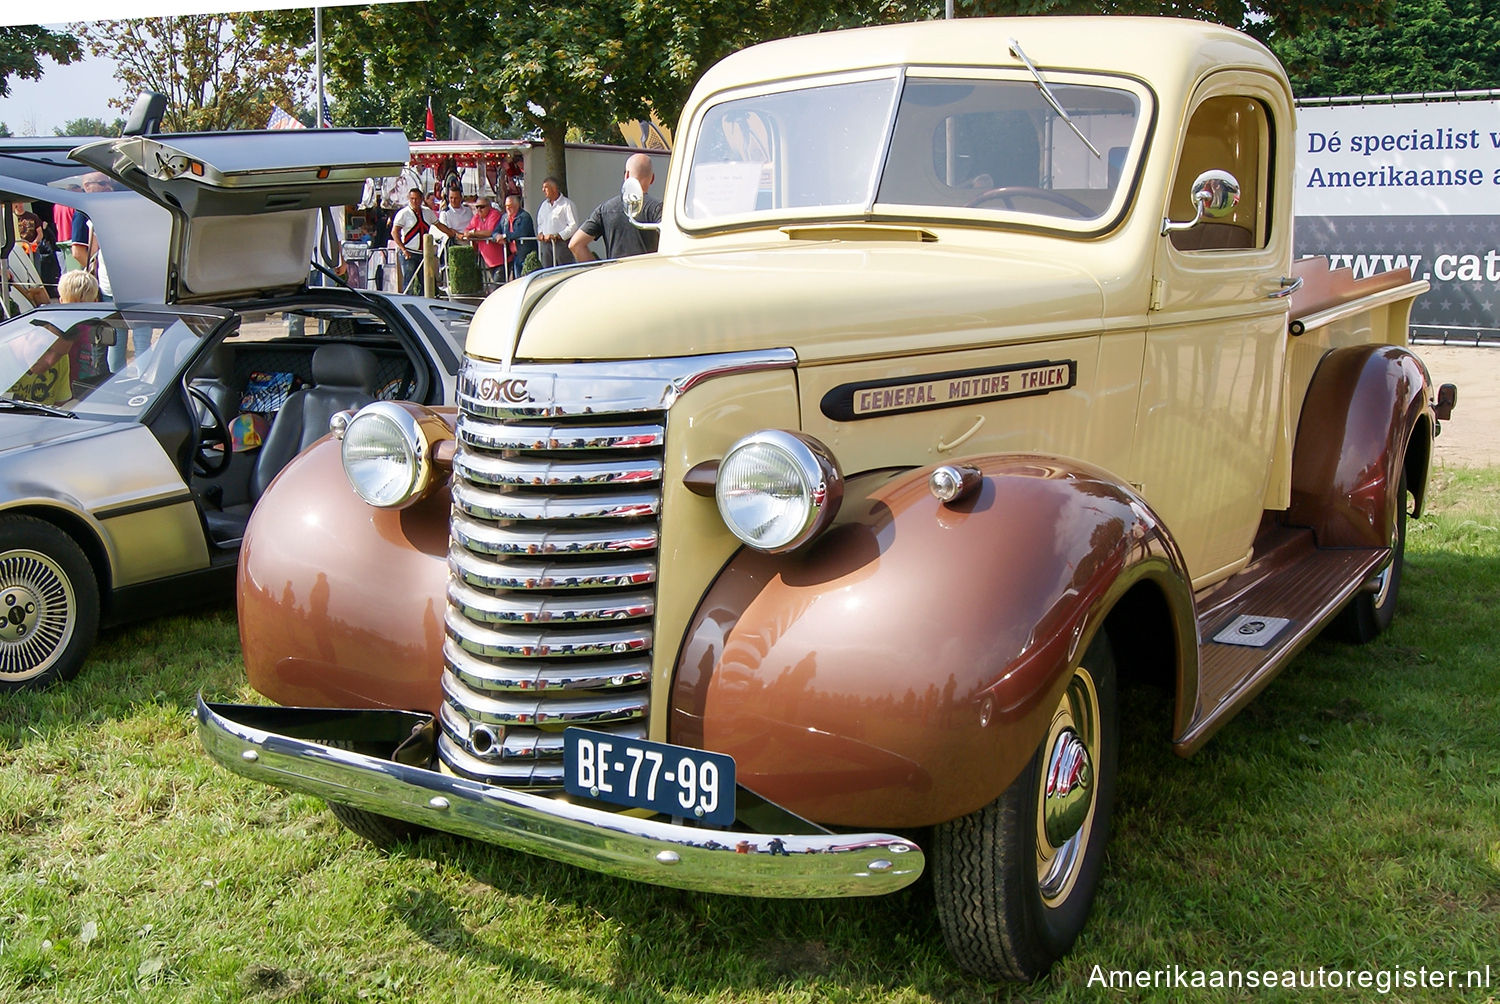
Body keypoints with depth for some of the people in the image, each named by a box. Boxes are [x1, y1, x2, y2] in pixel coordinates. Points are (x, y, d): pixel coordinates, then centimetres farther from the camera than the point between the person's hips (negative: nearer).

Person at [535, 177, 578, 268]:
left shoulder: (567, 204, -5)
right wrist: (540, 233, 9)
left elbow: (573, 225, -12)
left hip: (562, 243, -7)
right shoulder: (544, 205, 18)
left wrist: (558, 236, -18)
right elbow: (540, 222, 30)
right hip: (546, 243, 7)